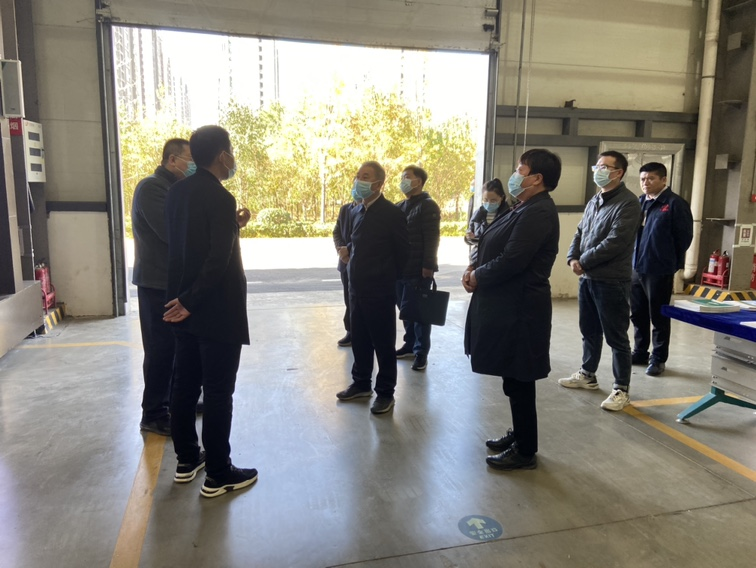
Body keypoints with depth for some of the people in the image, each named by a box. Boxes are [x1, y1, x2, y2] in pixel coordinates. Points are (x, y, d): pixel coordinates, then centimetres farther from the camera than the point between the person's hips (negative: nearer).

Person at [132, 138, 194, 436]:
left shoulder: (173, 188, 15)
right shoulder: (151, 188, -15)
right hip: (157, 282, -9)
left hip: (173, 279, 9)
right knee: (160, 348, -2)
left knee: (176, 345, 16)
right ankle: (153, 414, 9)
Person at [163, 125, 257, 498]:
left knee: (185, 384, 15)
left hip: (184, 304, 9)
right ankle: (218, 475, 11)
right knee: (218, 391, 1)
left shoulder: (178, 191, 7)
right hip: (216, 309, -8)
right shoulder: (220, 198, -17)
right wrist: (192, 300, -14)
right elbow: (218, 260, -22)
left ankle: (187, 460, 29)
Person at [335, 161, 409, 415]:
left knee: (383, 343, 4)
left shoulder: (392, 213, -12)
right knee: (359, 340, 17)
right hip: (357, 288, 7)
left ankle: (385, 392, 16)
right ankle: (361, 383, 33)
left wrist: (387, 278, 2)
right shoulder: (358, 210, 9)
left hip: (379, 290, -7)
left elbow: (402, 251, -5)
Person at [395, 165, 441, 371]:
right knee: (405, 309, 13)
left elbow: (431, 239, -14)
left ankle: (421, 351, 8)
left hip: (418, 270, -7)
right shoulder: (400, 207, 16)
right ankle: (410, 344, 27)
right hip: (401, 268, 7)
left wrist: (428, 266, -20)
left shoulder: (428, 206, -7)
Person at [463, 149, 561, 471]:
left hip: (519, 309, -10)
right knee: (514, 380, 19)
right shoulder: (525, 209, 14)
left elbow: (511, 261, -25)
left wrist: (477, 277, -10)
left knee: (519, 382, 1)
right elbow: (497, 249, 16)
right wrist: (474, 268, -2)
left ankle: (526, 451, 15)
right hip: (508, 306, 10)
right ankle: (519, 435, 34)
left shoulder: (538, 212, -19)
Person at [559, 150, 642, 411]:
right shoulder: (594, 201, 15)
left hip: (612, 281, -8)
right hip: (587, 278, 8)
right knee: (589, 331, 19)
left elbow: (615, 242, -20)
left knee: (616, 337, 1)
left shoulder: (628, 203, -12)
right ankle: (587, 375, 34)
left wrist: (584, 262, -14)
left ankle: (621, 389, 12)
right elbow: (579, 232, 16)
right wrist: (573, 258, -3)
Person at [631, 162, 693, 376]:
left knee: (658, 317, 5)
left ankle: (658, 359, 18)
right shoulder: (639, 202, 10)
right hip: (636, 268, 6)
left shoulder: (676, 204, -8)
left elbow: (684, 237, -6)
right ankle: (640, 352, 30)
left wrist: (673, 264, -1)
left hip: (660, 271, -6)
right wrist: (631, 258, 8)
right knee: (637, 314, 15)